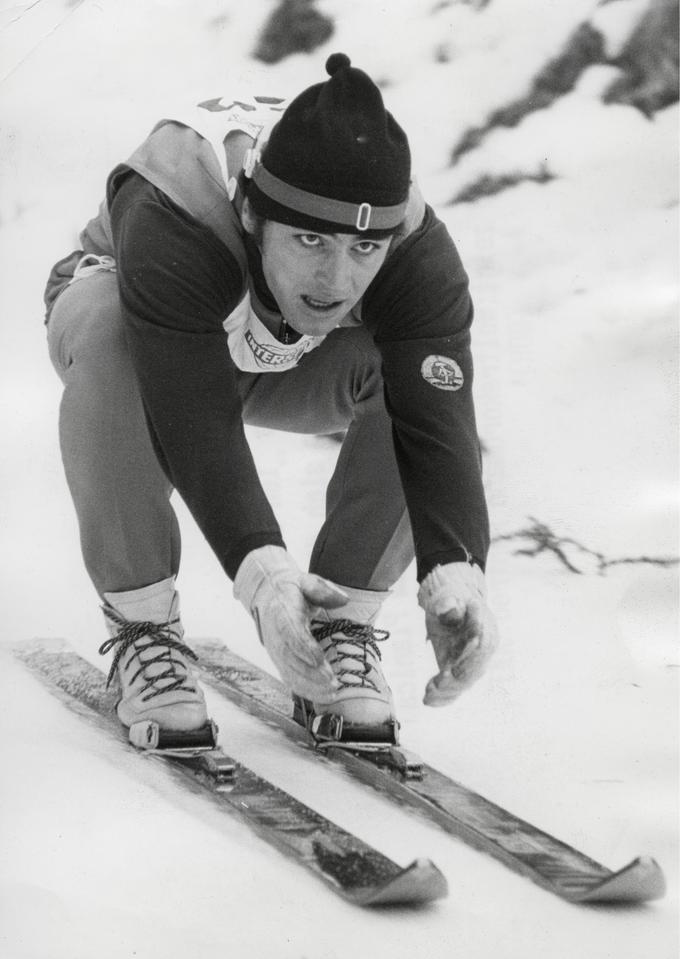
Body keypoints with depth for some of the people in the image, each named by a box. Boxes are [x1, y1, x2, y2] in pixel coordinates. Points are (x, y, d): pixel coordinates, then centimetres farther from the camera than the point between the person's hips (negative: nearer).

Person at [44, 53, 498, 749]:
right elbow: (196, 427, -44)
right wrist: (261, 571, -57)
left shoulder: (419, 253, -33)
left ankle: (342, 624, -13)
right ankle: (142, 623, -23)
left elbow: (437, 428, -36)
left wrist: (455, 575, -53)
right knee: (106, 334, -39)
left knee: (420, 382, -28)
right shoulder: (168, 223, -42)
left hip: (288, 368, 3)